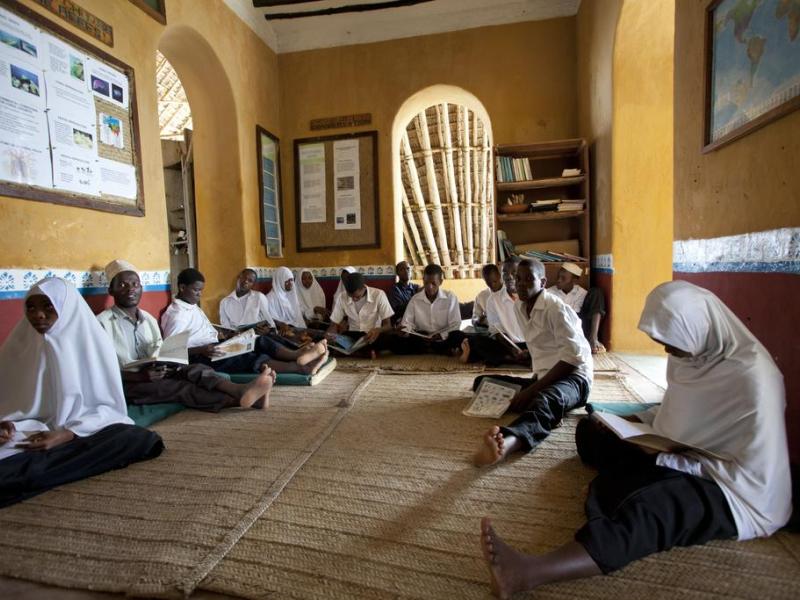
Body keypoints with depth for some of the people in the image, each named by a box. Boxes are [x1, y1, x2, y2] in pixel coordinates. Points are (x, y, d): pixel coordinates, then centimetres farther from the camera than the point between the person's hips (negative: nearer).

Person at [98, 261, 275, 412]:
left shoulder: (149, 319, 16)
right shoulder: (102, 323, -3)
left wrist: (170, 364, -8)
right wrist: (140, 375, -27)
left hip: (155, 378, 5)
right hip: (124, 385, -5)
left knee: (193, 370, -26)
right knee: (180, 386, -31)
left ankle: (240, 391, -52)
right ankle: (243, 398, -49)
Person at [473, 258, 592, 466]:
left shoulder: (556, 308, -14)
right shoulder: (519, 307, 9)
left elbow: (573, 357, -21)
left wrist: (532, 390, -24)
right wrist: (532, 385, 11)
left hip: (572, 377, -8)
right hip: (543, 379, 9)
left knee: (545, 400, -42)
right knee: (482, 382, 0)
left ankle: (507, 441, -73)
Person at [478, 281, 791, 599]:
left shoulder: (753, 379, -25)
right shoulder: (694, 350, -3)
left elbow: (753, 475, -23)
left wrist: (670, 462, -24)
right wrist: (635, 421, -1)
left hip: (734, 491, -9)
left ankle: (528, 572, -49)